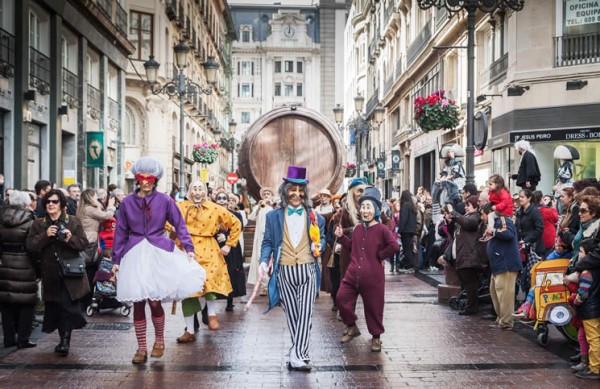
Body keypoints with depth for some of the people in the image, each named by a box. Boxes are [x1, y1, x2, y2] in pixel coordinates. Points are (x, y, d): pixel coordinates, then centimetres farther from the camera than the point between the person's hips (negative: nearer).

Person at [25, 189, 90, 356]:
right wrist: (45, 235, -16)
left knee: (68, 306, -9)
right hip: (50, 274, 3)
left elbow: (83, 243, 1)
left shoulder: (74, 222, 4)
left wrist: (70, 239, -18)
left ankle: (65, 340, -4)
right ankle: (64, 340, 20)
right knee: (55, 308, 8)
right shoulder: (38, 224, 8)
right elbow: (30, 245, -1)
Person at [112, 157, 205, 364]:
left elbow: (179, 225, 5)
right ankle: (141, 348, 15)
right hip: (135, 255, 2)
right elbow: (121, 232, 11)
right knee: (138, 303, 3)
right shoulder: (127, 202, 6)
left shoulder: (164, 200, 1)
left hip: (159, 253, -2)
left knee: (154, 300, -6)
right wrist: (116, 259, 10)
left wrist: (189, 248, -6)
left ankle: (159, 341, 19)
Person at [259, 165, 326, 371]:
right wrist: (264, 261, -9)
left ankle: (297, 355, -10)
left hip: (308, 271, 0)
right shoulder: (273, 216, 8)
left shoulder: (314, 217, 9)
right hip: (284, 272, 1)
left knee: (305, 313, -9)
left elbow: (321, 238, 18)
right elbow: (267, 242, 8)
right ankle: (301, 354, 15)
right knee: (291, 314, 5)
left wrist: (319, 247, -5)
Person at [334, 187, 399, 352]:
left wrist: (381, 255, -14)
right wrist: (341, 237, 12)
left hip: (373, 277, -5)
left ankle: (376, 337, 25)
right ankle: (351, 326, 25)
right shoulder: (357, 228, 8)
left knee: (374, 307, 5)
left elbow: (394, 246, -24)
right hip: (353, 274, 5)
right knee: (342, 298, 1)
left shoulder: (381, 229, -11)